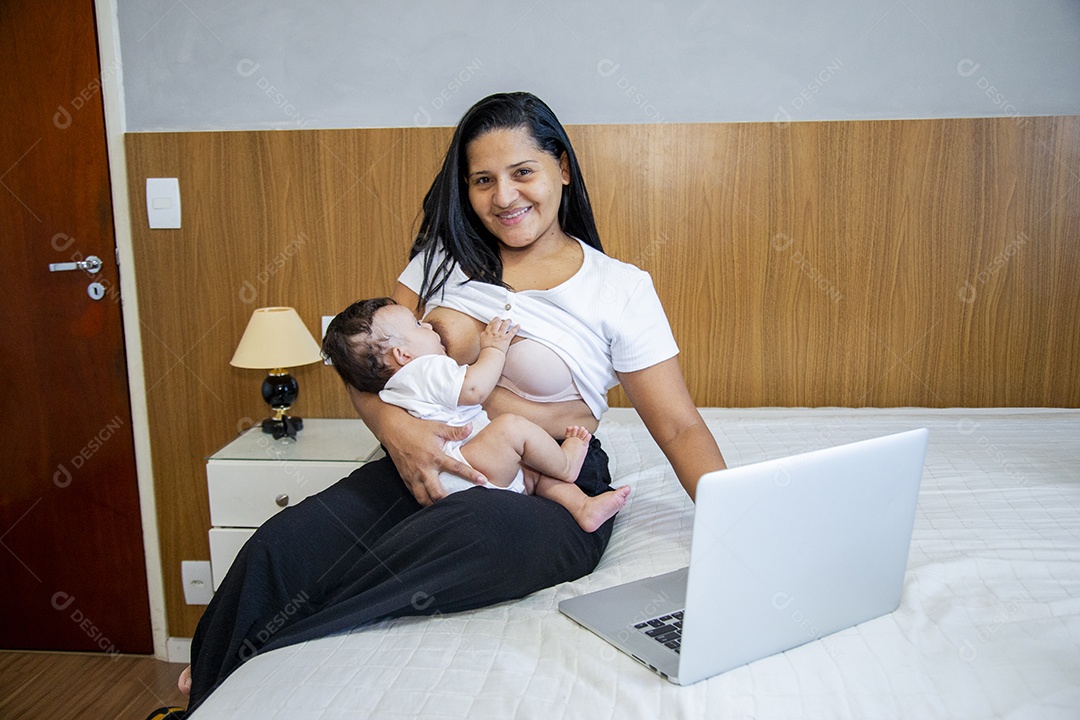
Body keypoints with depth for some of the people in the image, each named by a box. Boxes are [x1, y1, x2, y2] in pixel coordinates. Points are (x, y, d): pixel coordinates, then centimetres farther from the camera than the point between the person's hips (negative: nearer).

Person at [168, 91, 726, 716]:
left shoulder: (621, 290, -1)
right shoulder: (447, 258, 8)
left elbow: (680, 429, -3)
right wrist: (395, 426, -15)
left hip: (550, 493, -3)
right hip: (428, 468, 3)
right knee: (280, 547, -23)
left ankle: (249, 664, -20)